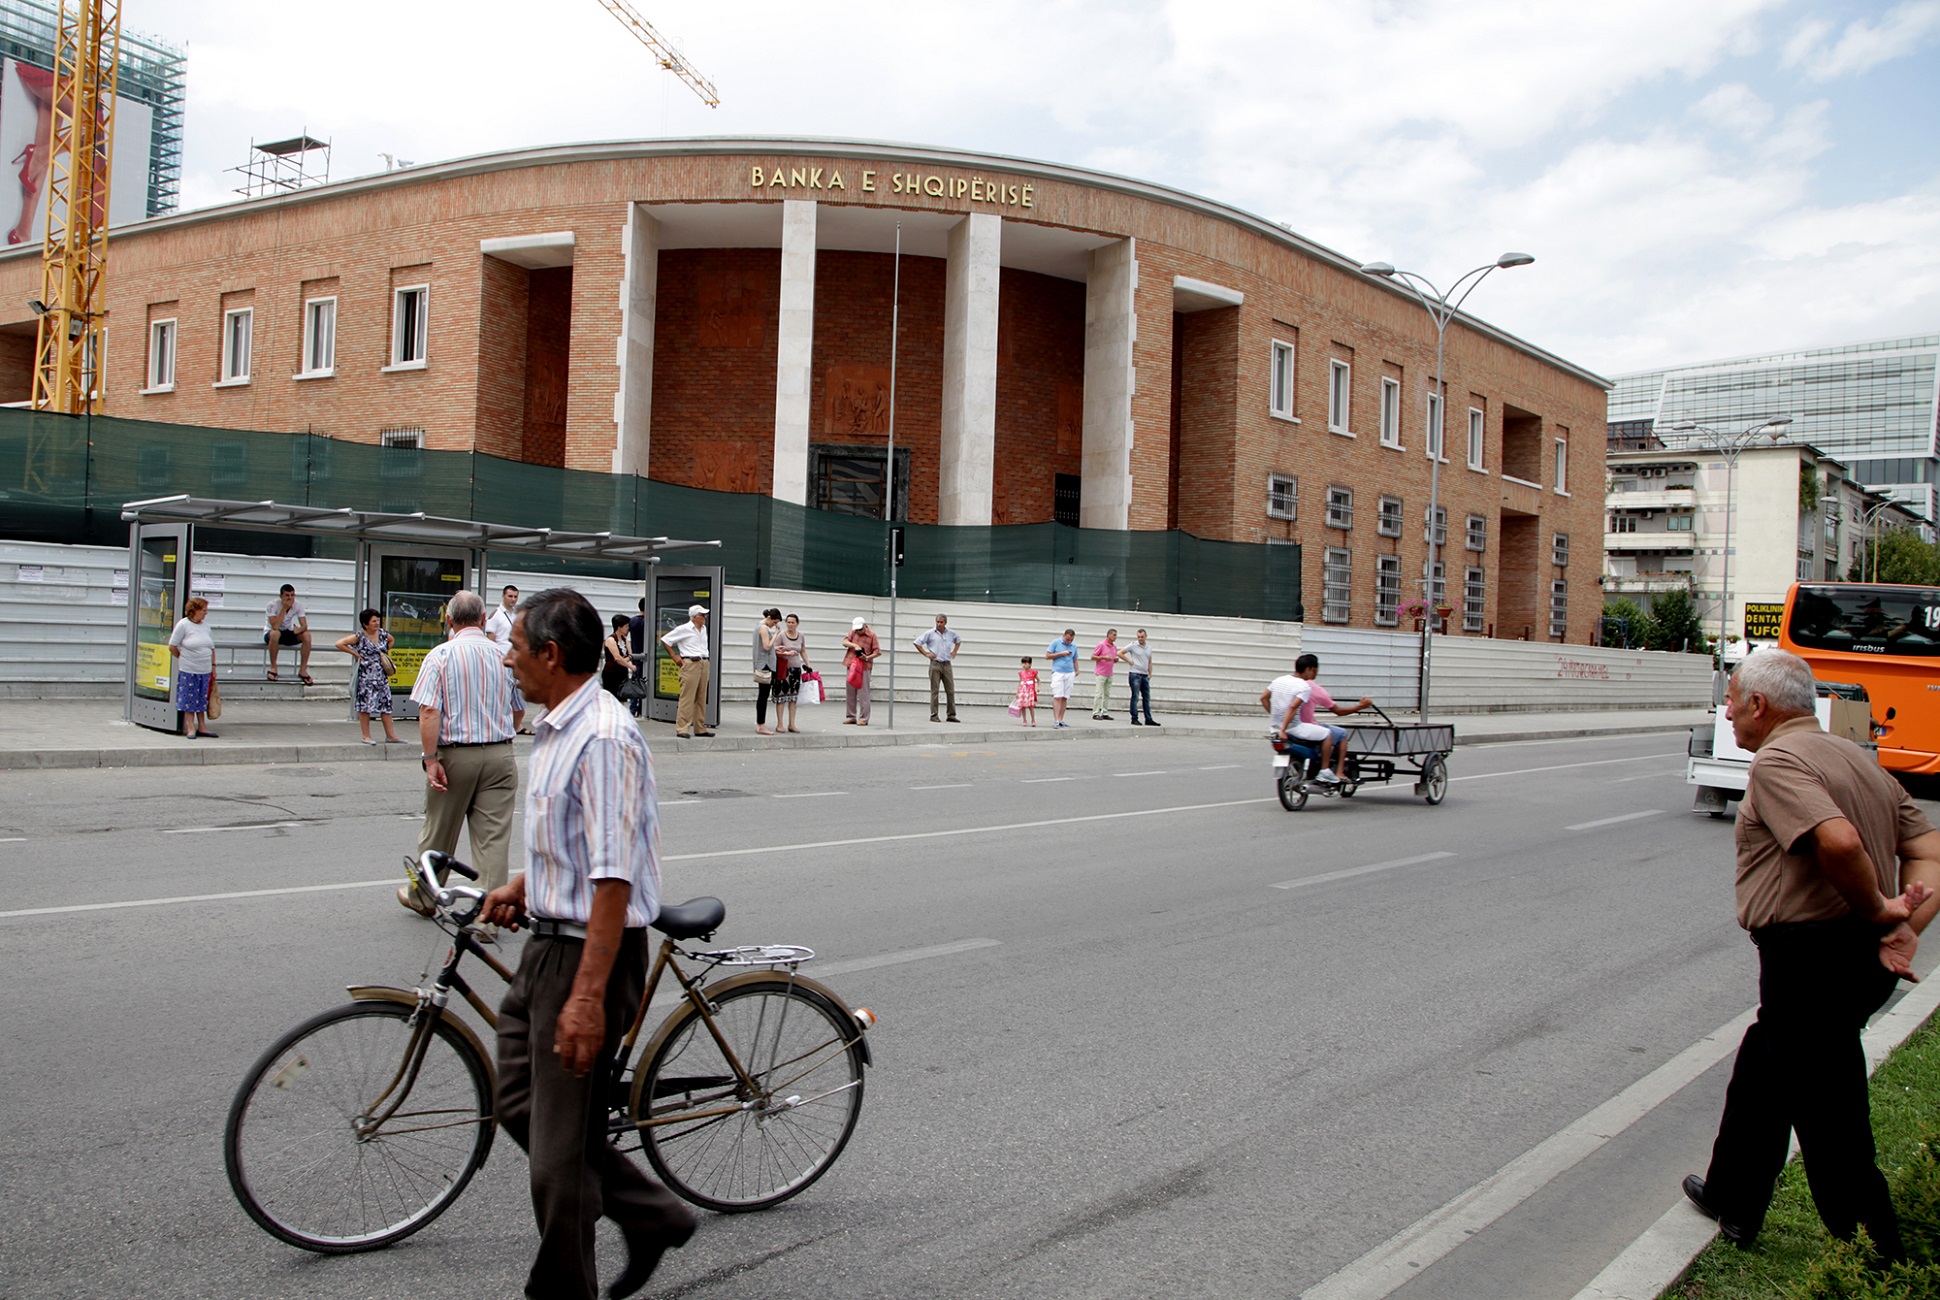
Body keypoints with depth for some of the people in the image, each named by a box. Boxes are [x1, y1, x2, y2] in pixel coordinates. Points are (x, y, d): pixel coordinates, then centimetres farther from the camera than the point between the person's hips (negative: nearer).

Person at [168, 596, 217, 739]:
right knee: (189, 699, 1)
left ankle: (202, 727, 16)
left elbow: (212, 648, 16)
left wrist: (213, 666, 12)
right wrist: (183, 659, 4)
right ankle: (191, 728, 7)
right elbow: (172, 646, -4)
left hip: (205, 670, 5)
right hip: (188, 671, -5)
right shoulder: (183, 625, -7)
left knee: (202, 700, 10)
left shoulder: (206, 627, 9)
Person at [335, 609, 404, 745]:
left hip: (382, 676, 6)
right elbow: (339, 643, -14)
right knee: (365, 705, -1)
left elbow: (391, 640, 29)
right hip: (366, 676, -6)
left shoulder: (382, 634, 6)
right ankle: (366, 736, 7)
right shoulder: (359, 637, -10)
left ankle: (390, 735, 12)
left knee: (386, 704, 5)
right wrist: (355, 653, -11)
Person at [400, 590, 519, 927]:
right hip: (500, 754, 2)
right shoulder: (504, 655, 4)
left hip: (455, 754, -2)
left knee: (439, 832, 15)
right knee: (493, 837, 1)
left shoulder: (440, 655, -6)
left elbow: (429, 712, -15)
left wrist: (430, 759, -14)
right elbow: (518, 711, 14)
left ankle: (422, 897, 35)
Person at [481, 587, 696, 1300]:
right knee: (520, 1105, 19)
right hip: (545, 946, 10)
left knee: (560, 1148, 2)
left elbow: (613, 877, -26)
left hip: (589, 953, -10)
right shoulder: (560, 728, 11)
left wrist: (589, 995, -28)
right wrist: (525, 884, 11)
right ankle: (651, 1215, 30)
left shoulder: (603, 738, -22)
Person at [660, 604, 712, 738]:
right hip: (690, 664, -7)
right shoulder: (684, 629, -5)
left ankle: (700, 728, 14)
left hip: (704, 663, 7)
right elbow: (665, 640, -1)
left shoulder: (704, 629, 16)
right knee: (687, 697, -9)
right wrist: (675, 657, -2)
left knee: (701, 698, 9)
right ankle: (682, 729, -8)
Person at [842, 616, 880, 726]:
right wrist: (854, 645, -19)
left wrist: (868, 658, -16)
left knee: (863, 693, -7)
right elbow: (845, 642, -2)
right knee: (850, 693, 8)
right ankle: (850, 717, 17)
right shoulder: (853, 633, 11)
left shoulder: (872, 635, 0)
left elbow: (877, 651, -1)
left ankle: (864, 718, -4)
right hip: (851, 666, 5)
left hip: (864, 667, -5)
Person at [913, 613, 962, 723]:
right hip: (935, 664, -4)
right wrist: (926, 654, -3)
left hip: (947, 664, 4)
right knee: (934, 690, -2)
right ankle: (933, 715, 1)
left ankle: (951, 715, 10)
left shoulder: (951, 633, 9)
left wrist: (954, 652, 15)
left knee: (951, 690, 3)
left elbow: (959, 641, 29)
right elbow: (917, 642, 3)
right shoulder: (930, 633, -2)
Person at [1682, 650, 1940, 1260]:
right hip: (1863, 959, 10)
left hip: (1809, 955, -10)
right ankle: (1732, 1201, 39)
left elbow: (1838, 841, -33)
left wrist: (1876, 909, -16)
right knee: (1760, 1073, 24)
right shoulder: (1857, 757, 13)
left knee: (1828, 1119, 2)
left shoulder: (1778, 760, -16)